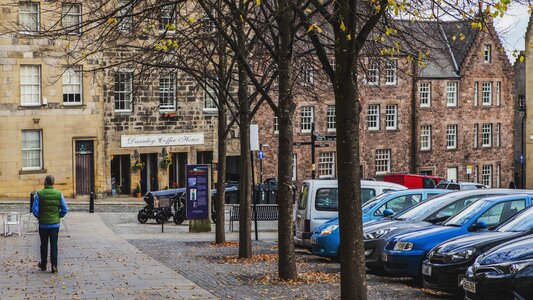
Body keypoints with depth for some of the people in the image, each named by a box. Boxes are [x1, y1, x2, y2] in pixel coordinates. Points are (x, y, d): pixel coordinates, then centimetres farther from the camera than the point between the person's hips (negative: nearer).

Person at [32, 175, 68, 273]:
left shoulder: (39, 194, -9)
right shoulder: (59, 194, -3)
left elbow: (35, 210, -11)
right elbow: (65, 209, -3)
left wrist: (39, 217, 7)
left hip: (43, 224, -1)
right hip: (55, 224, 1)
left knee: (44, 245, 13)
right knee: (54, 245, 4)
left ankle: (43, 265, 24)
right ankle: (54, 265, -2)